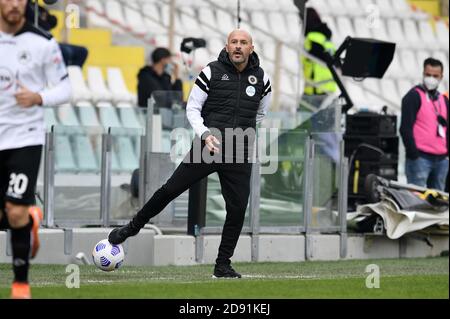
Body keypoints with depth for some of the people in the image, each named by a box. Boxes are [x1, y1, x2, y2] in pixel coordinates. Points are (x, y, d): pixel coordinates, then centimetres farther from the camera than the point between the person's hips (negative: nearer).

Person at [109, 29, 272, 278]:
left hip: (240, 155, 2)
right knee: (170, 190, -5)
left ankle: (223, 266, 9)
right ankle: (133, 227, 15)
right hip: (208, 146, -2)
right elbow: (192, 108, 1)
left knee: (237, 210, -2)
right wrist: (205, 134, -14)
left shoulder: (262, 79, 5)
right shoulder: (211, 72, -2)